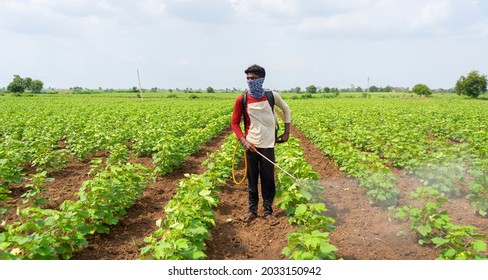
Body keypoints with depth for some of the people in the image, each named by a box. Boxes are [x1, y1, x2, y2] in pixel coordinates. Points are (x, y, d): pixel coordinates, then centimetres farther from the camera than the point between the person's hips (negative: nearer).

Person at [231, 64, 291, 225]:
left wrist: (287, 132, 8)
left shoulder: (272, 96, -4)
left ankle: (268, 211, 20)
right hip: (251, 145, 0)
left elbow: (286, 110, 14)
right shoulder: (242, 100, -6)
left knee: (268, 179, 6)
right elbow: (234, 123, 1)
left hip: (268, 144, 0)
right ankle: (252, 209, 25)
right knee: (252, 178, 10)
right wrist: (243, 141, -14)